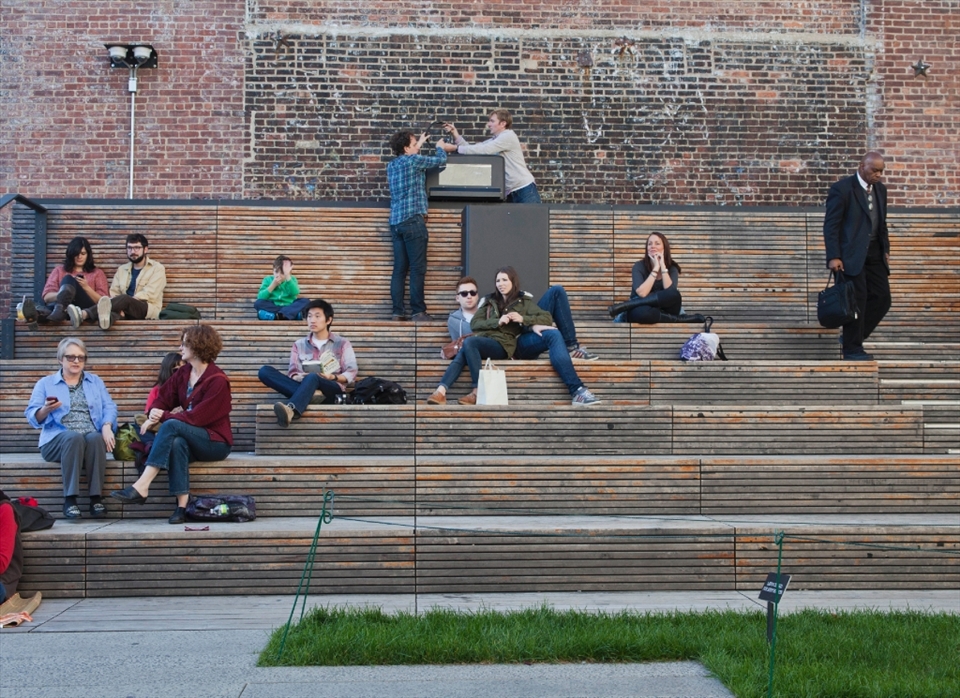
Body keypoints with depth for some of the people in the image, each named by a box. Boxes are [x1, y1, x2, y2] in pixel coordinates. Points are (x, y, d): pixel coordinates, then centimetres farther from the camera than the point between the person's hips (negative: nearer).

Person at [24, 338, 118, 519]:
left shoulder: (95, 381, 21)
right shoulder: (45, 383, 14)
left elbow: (109, 407, 9)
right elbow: (32, 416, 5)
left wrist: (107, 427, -12)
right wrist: (46, 409, -18)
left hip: (92, 438, 2)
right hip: (58, 440, -2)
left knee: (96, 438, -35)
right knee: (74, 437, -37)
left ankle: (96, 497, -31)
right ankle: (70, 498, -33)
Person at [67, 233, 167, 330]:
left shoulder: (157, 268, 8)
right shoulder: (122, 269, 23)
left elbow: (149, 293, -7)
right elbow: (113, 294, 9)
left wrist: (122, 303, -18)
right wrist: (119, 307, -16)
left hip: (148, 310, -4)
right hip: (126, 311, 4)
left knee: (124, 299, -35)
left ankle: (84, 314, -57)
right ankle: (107, 318, -72)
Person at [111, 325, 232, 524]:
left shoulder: (217, 380, -13)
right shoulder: (183, 373, 11)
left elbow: (198, 416, -18)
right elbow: (164, 398, 7)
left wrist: (165, 417, -15)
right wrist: (153, 416, -14)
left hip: (216, 442, -5)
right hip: (191, 438, 5)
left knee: (171, 426, -31)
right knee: (176, 443, -33)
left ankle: (141, 487, -38)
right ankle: (182, 505, -39)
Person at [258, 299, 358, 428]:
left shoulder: (341, 343, 14)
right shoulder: (299, 344, 21)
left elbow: (351, 373, 5)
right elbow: (292, 373, 10)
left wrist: (333, 377, -15)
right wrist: (298, 377, -15)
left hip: (333, 390, -3)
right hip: (304, 387, 3)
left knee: (313, 377, -40)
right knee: (265, 371, -19)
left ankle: (291, 408, -68)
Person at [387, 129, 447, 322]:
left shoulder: (392, 165, 16)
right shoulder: (413, 160, -6)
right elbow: (441, 159, 4)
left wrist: (419, 145, 43)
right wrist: (439, 146, 24)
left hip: (396, 221, 8)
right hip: (413, 220, -8)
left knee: (400, 268, 7)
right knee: (418, 268, -6)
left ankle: (398, 312, 5)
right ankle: (418, 312, -7)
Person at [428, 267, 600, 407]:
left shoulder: (524, 301, 22)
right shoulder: (489, 301, 24)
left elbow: (547, 318, 10)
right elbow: (474, 323, 10)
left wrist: (523, 319, -7)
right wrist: (497, 322, -7)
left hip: (518, 344, 0)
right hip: (497, 344, 0)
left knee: (553, 334, -25)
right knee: (469, 342, -32)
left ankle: (577, 391, -37)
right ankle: (478, 391, -38)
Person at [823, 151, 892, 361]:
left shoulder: (880, 189, 12)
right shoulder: (842, 188, -10)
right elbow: (831, 225, -12)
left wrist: (886, 249, 13)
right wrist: (833, 256, -18)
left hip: (874, 253, 7)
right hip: (851, 254, -7)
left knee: (882, 297, 4)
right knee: (857, 299, -7)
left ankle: (854, 336, 20)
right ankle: (852, 348, 3)